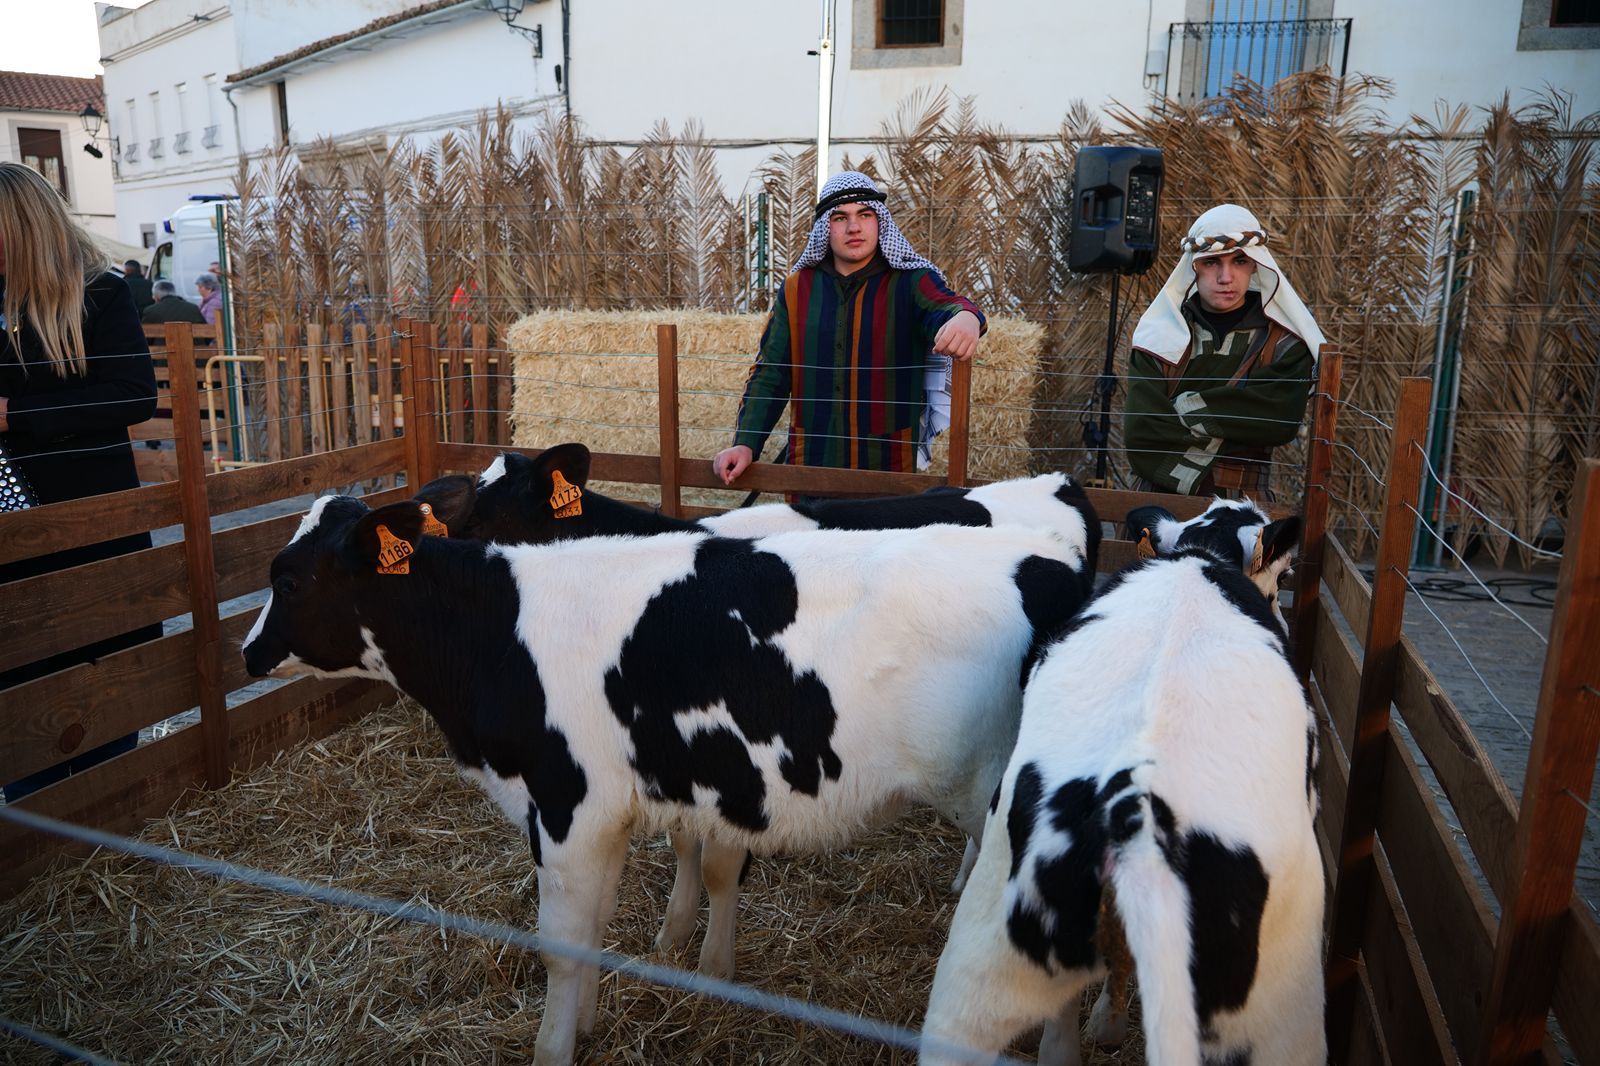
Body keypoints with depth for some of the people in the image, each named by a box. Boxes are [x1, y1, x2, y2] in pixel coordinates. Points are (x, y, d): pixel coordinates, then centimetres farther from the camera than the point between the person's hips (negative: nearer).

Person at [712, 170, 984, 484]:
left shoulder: (912, 281, -3)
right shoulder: (797, 287, 4)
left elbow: (941, 305, -25)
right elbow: (770, 374, 5)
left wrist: (964, 316, -50)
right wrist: (745, 443, -8)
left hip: (890, 466, -2)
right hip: (810, 463, 2)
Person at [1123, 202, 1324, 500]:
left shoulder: (1284, 341, 6)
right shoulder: (1159, 338, 5)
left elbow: (1279, 421, -10)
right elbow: (1141, 433, -6)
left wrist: (1185, 407, -9)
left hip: (1244, 508, 0)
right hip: (1160, 503, 0)